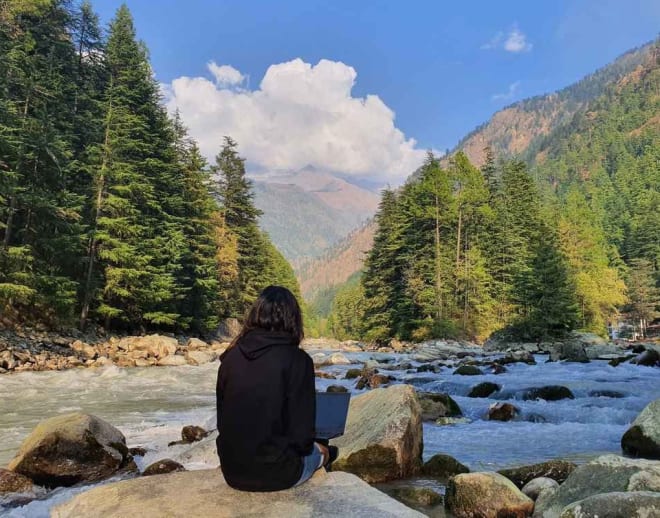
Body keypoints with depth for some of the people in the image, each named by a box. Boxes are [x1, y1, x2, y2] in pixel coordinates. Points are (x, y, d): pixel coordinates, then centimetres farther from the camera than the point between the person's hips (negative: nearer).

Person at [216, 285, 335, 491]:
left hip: (232, 471, 4)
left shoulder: (231, 356, -4)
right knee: (321, 451, 27)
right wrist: (304, 448, 7)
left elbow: (222, 420, 6)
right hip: (275, 473, -4)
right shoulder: (297, 360, -16)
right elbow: (301, 432, -14)